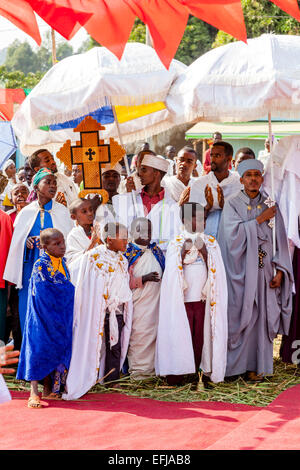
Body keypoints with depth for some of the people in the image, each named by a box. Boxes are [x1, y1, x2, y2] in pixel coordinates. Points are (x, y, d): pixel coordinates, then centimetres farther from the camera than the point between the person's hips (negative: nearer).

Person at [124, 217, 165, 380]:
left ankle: (151, 365, 10)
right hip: (139, 301, -5)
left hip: (155, 299, 5)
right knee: (139, 333, -7)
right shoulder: (128, 253, -3)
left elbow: (164, 272, 23)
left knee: (154, 332, 3)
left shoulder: (156, 251, 14)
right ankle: (138, 368, 0)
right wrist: (144, 279, -17)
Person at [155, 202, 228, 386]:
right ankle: (176, 375, 2)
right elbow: (172, 271, -5)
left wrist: (203, 251, -16)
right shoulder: (176, 243, 1)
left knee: (199, 336, 4)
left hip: (202, 298, 3)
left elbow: (214, 269, -1)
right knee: (180, 335, -4)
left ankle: (195, 372, 11)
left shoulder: (210, 242, 9)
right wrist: (183, 251, -18)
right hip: (181, 299, -3)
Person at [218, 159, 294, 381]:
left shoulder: (270, 206, 9)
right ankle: (236, 364, 3)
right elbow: (233, 234, -14)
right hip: (240, 270, -2)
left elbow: (280, 240, 8)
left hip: (263, 270, 3)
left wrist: (280, 270, -1)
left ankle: (257, 365, 6)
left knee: (261, 315, 1)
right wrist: (259, 220, -10)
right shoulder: (232, 205, 2)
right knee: (239, 314, -4)